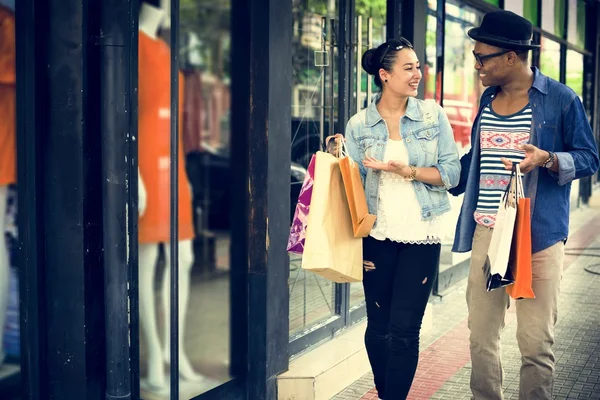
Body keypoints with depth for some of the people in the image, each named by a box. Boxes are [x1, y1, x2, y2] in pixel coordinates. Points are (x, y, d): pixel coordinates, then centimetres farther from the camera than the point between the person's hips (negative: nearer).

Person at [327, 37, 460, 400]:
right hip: (377, 237, 1)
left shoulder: (433, 115, 0)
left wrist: (407, 171, -16)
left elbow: (452, 173, -3)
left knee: (404, 330, -2)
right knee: (378, 328, 8)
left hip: (422, 237, -1)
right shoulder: (359, 125, 0)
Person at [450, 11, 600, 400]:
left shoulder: (560, 99, -5)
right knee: (481, 335, 8)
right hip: (486, 232, 5)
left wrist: (547, 159, -20)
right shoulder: (488, 98, 12)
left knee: (536, 341, -2)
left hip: (538, 235, -5)